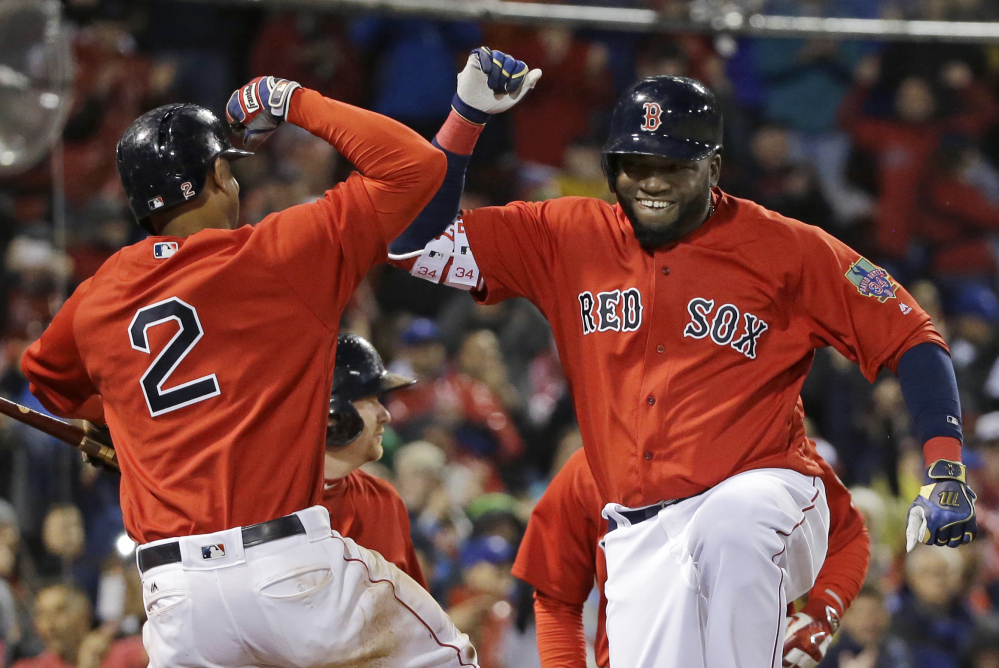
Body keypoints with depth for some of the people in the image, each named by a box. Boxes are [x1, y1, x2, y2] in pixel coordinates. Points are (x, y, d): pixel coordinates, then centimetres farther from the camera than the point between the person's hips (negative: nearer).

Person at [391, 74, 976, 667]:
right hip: (640, 538, 4)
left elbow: (911, 339, 1)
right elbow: (417, 238, 6)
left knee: (731, 533, -38)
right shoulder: (567, 239, 8)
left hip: (764, 490, -4)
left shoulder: (785, 249, 0)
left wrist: (946, 465, -11)